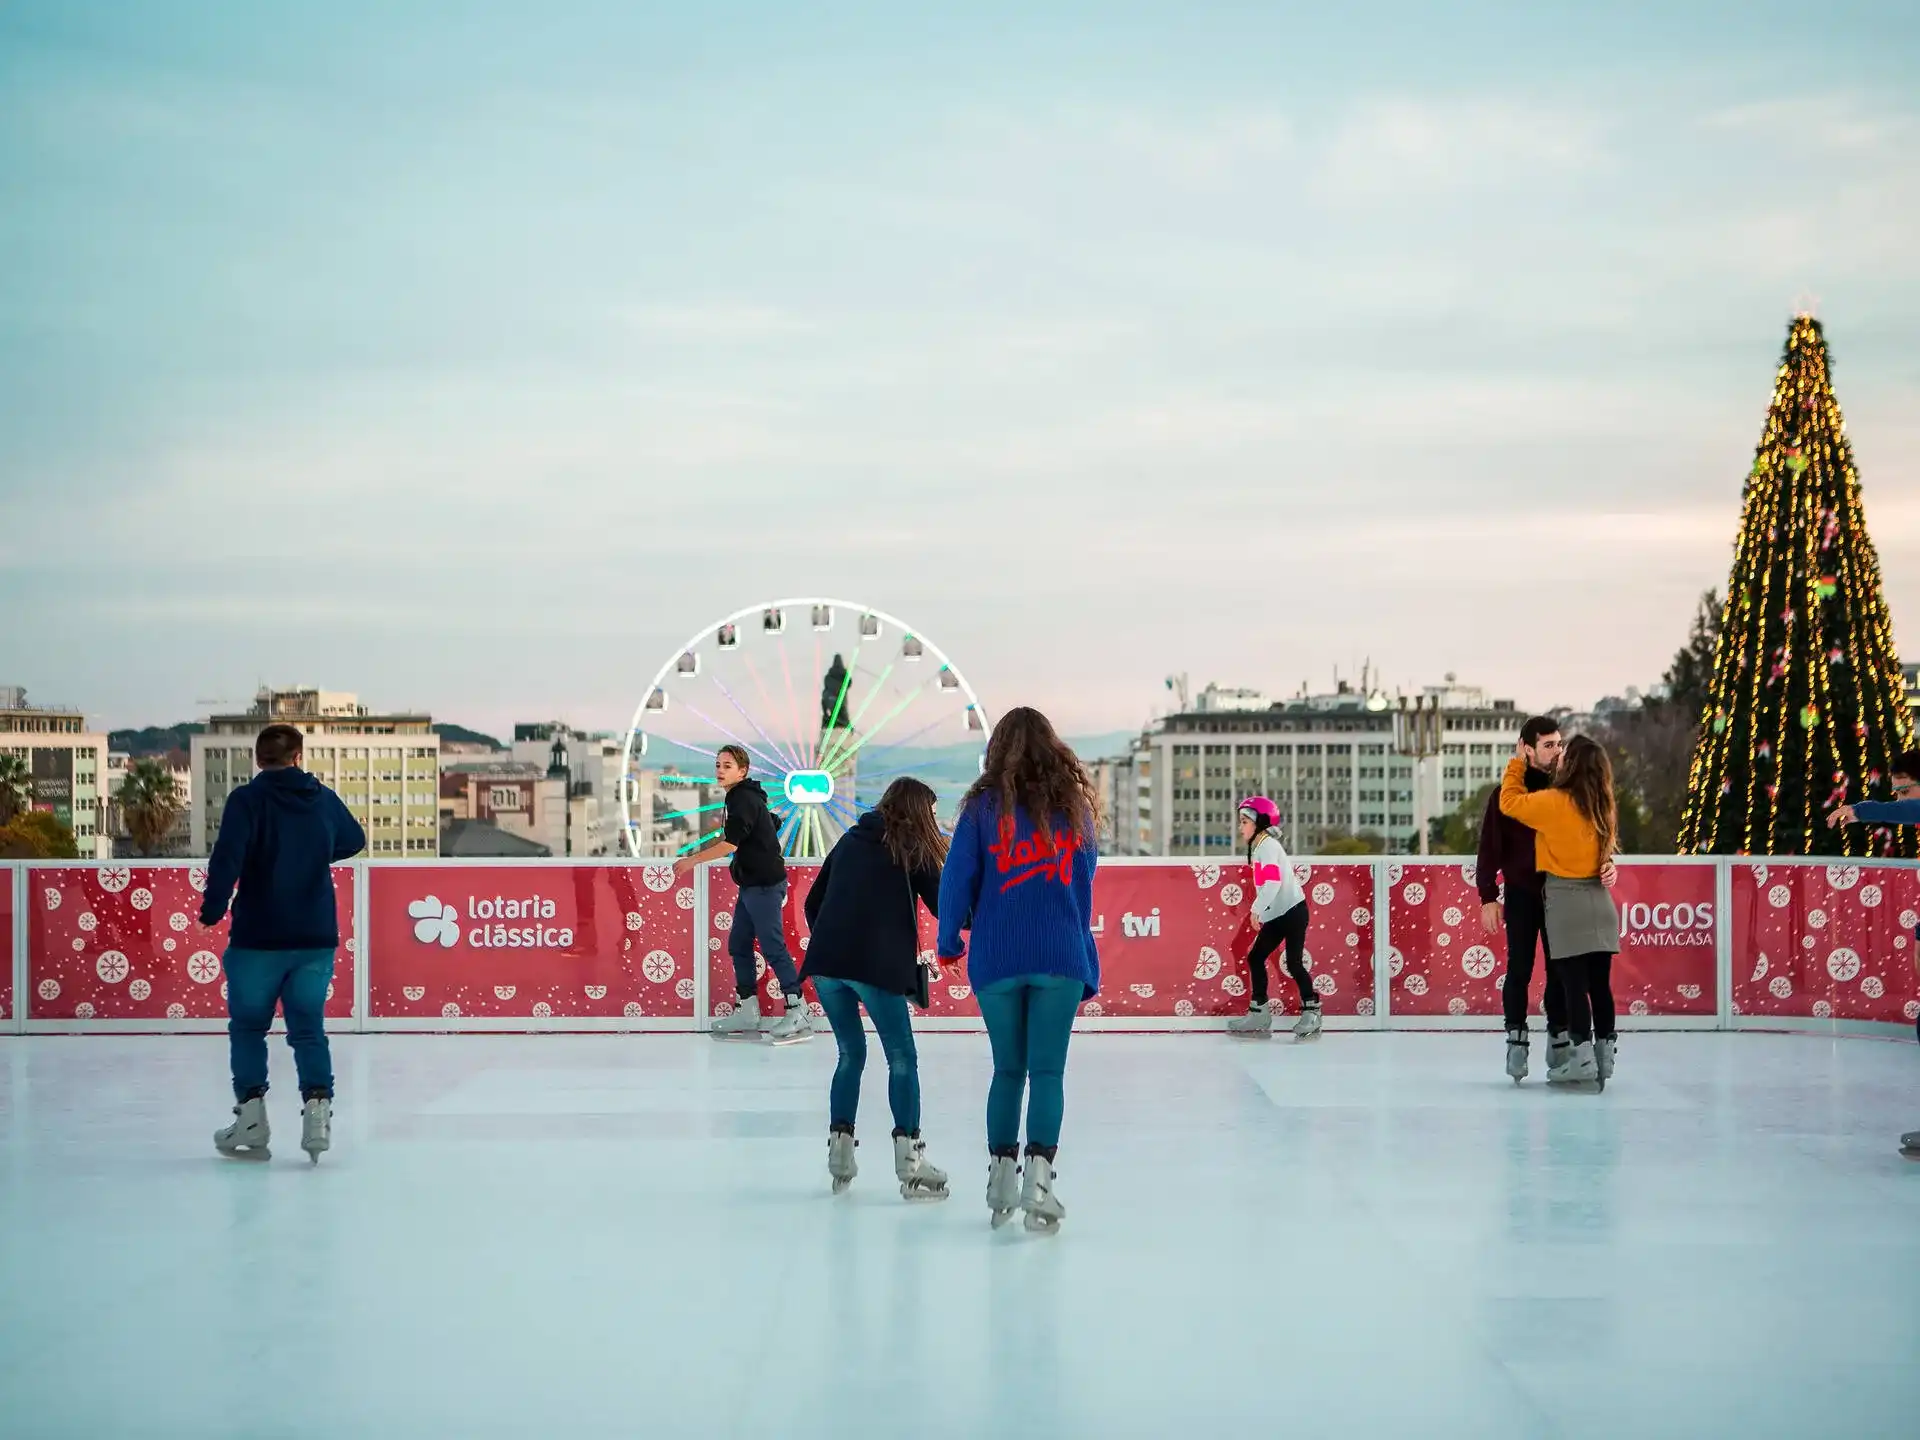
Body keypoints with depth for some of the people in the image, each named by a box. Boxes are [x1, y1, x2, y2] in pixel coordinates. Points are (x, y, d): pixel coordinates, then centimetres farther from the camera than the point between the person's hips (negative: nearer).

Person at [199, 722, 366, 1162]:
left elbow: (228, 855, -22)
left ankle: (251, 1115, 6)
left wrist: (213, 907, -14)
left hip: (258, 938, -3)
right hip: (316, 939, 3)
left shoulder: (247, 799, -8)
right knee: (309, 1028, 8)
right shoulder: (323, 799, 7)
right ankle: (318, 1110, -8)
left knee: (247, 1026, 11)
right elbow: (354, 840, 26)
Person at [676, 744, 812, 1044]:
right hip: (752, 884, 11)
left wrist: (693, 860, -13)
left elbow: (731, 843, -20)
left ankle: (798, 1015, -8)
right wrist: (700, 851, 20)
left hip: (765, 885, -11)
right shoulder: (739, 798, 15)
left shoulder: (745, 800, -16)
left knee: (773, 947, -9)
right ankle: (747, 1013, 15)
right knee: (738, 945, 11)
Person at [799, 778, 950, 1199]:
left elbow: (813, 902, 19)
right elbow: (943, 906, 2)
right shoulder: (913, 849, 5)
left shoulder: (849, 841, 19)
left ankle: (839, 1147, 16)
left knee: (851, 1053, 19)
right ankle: (909, 1160, -3)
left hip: (825, 963, 5)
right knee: (902, 1058, 4)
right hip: (876, 966, -5)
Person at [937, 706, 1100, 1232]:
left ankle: (1002, 1173, 11)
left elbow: (957, 876, -3)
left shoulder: (985, 805, -1)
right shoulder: (1074, 804, 5)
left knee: (1007, 1069, 13)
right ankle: (1039, 1171, -16)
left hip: (997, 958, 0)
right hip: (1061, 958, 0)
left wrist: (949, 940, 11)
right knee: (1048, 1070, -1)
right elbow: (1085, 882, 10)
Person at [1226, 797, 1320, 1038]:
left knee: (1293, 963, -10)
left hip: (1293, 912, -10)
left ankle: (1312, 1013, -2)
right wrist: (1261, 912, 18)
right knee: (1255, 958, 7)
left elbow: (1273, 881, -26)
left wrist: (1257, 909, -26)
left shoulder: (1268, 845, -13)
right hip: (1276, 916, 10)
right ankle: (1259, 1014, 12)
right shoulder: (1260, 847, 16)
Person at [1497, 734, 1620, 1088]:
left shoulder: (1554, 803, -11)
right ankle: (1605, 1055, 12)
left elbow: (1510, 802, -1)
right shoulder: (1604, 807, 5)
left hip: (1566, 901, -6)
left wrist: (1517, 763, 11)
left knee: (1572, 982, -4)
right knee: (1600, 982, 9)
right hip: (1600, 900, 6)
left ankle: (1583, 1056, -7)